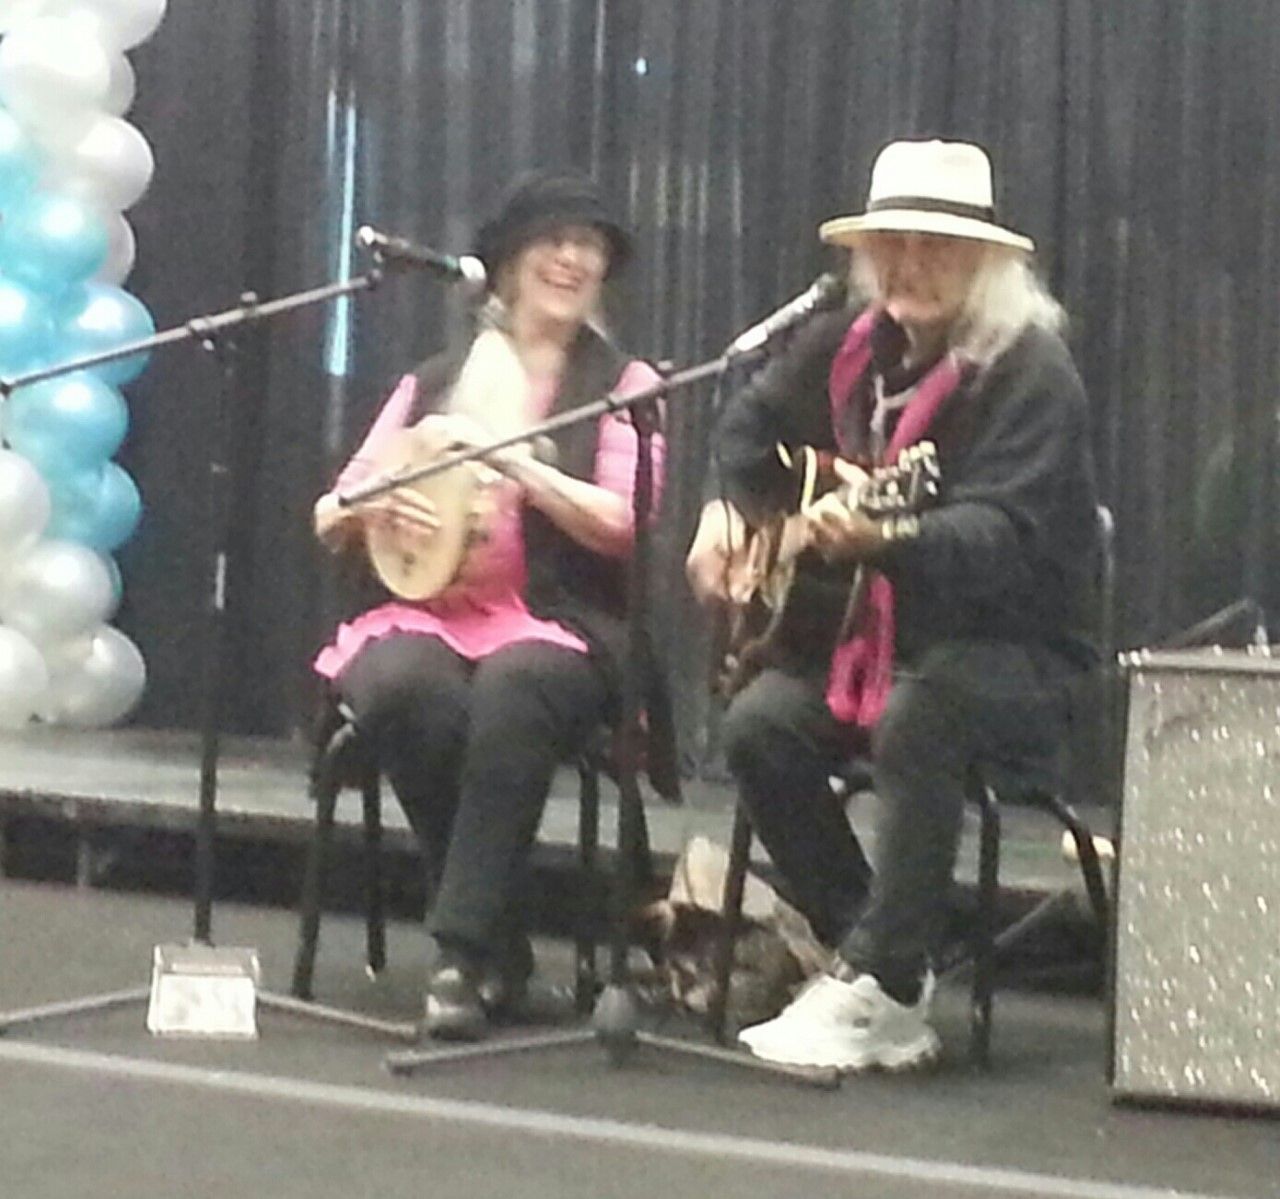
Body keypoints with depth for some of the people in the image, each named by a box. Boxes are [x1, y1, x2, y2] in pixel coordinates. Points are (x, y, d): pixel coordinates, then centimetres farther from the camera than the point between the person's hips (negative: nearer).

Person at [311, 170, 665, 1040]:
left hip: (562, 629, -2)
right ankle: (501, 943, -18)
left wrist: (505, 458, -13)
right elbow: (330, 518, 16)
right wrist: (371, 509, -7)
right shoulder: (435, 384, 17)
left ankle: (467, 951, -32)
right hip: (430, 613, 3)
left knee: (512, 688, -38)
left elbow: (623, 524, -7)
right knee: (404, 686, -33)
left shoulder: (623, 386, 9)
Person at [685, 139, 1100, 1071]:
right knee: (760, 724, -21)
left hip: (1013, 651, -6)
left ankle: (882, 989, -29)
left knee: (916, 718, -37)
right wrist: (729, 510, 9)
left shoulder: (1029, 371, -16)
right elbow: (753, 426, 27)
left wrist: (890, 537, -47)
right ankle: (865, 953, -11)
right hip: (871, 638, 6)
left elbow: (1003, 535, -29)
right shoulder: (844, 348, 5)